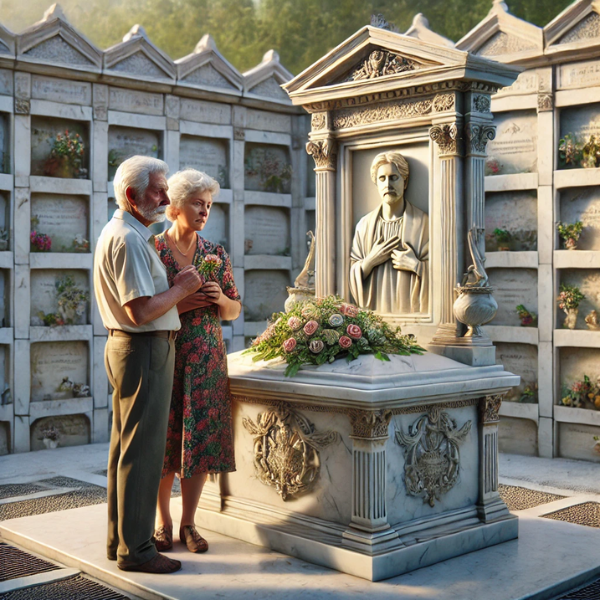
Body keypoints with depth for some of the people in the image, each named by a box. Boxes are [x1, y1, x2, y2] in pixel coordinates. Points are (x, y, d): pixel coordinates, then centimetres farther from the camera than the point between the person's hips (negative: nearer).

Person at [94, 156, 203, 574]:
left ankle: (120, 539, 26)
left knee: (126, 446, 16)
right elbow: (141, 311, -24)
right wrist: (182, 288, -11)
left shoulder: (119, 232, 16)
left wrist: (172, 284, 7)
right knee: (143, 451, -4)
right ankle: (135, 549, 4)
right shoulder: (129, 239, -18)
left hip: (127, 347, 11)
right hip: (146, 350, -11)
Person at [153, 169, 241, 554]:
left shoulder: (216, 254, 7)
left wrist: (219, 299, -10)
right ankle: (163, 521, 20)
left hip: (206, 360, 3)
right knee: (162, 441, 3)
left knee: (202, 439, 3)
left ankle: (188, 523, 16)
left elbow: (235, 310, 12)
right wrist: (179, 303, -17)